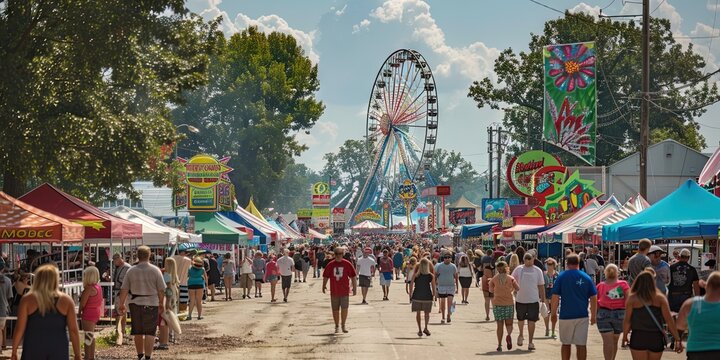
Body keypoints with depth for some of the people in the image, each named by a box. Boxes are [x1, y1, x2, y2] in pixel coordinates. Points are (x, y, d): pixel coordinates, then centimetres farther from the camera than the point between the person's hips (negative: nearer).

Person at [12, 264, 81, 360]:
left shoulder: (27, 300, -2)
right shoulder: (66, 300, 0)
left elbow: (19, 329, -3)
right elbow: (73, 330, -2)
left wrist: (14, 352, 6)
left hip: (33, 351, -1)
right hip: (59, 351, 1)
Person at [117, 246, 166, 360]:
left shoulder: (131, 271, -1)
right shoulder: (155, 270, -6)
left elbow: (124, 290, -1)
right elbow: (161, 290, -4)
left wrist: (122, 304, 10)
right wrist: (161, 303, 10)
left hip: (135, 304, 2)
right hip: (151, 304, -2)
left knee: (137, 332, 15)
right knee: (150, 332, 0)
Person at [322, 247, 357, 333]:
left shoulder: (347, 264, -2)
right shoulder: (330, 265, 2)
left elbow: (353, 276, 2)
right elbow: (325, 276, 11)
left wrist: (355, 288, 0)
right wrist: (324, 285, 3)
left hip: (345, 291, -1)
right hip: (334, 291, 2)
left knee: (344, 308, -4)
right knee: (335, 310, 7)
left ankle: (343, 325, 11)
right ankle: (337, 326, 18)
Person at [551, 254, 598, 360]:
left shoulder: (562, 276, -2)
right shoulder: (586, 277, 3)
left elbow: (555, 297, -5)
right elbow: (594, 298, 3)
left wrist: (553, 313, 5)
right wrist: (593, 316, 12)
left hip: (566, 316, -1)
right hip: (582, 316, 1)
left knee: (566, 344, 13)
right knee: (581, 345, 2)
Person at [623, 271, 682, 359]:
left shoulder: (632, 299, -4)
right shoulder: (660, 298, -1)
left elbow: (627, 320, -4)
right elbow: (669, 320, -5)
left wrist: (625, 336, 11)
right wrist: (677, 339, -3)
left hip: (638, 338, -2)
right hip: (656, 339, 2)